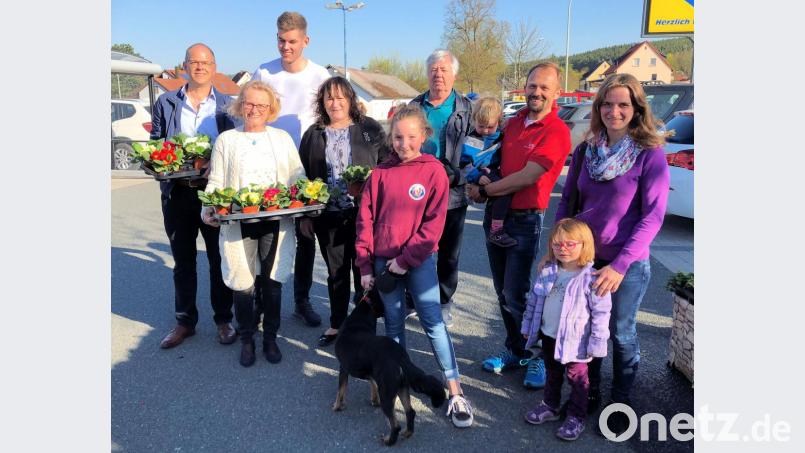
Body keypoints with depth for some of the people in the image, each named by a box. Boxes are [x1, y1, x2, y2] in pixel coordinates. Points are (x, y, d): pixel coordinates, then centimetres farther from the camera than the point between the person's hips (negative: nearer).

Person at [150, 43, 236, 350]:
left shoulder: (227, 105, 4)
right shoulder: (166, 103, 7)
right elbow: (154, 144, 10)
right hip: (178, 192, 2)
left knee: (219, 259, 8)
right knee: (183, 261, 12)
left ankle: (223, 319, 22)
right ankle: (185, 322, 26)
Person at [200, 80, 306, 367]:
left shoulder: (282, 138, 11)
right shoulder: (226, 140, 8)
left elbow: (298, 178, 9)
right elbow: (216, 182, 5)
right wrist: (208, 210, -12)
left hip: (276, 222, 1)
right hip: (238, 223, 0)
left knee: (273, 281, 7)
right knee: (242, 283, 4)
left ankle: (270, 338, 23)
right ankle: (247, 340, 22)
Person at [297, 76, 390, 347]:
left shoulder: (371, 129, 3)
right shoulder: (313, 134, 9)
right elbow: (303, 176, 10)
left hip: (364, 213, -2)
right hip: (328, 216, 2)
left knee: (363, 270, 4)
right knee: (336, 272, 13)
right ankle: (336, 324, 27)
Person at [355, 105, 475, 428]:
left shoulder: (434, 171, -5)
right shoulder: (380, 173, 1)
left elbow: (434, 223, -8)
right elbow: (366, 220, 3)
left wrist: (406, 259, -12)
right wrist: (365, 265, 0)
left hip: (419, 261, -3)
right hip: (383, 262, 3)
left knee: (433, 322, -3)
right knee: (393, 323, 13)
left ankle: (456, 393, 6)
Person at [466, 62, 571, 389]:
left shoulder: (556, 132, -12)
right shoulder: (513, 122, 10)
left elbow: (527, 177, -19)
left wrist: (484, 191, -11)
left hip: (524, 220, -7)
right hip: (495, 214, 7)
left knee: (516, 295, -5)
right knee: (503, 291, 14)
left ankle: (541, 357, 16)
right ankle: (515, 351, 30)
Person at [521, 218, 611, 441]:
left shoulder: (591, 278, -19)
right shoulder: (548, 271, -3)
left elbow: (601, 313, -16)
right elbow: (534, 299, 8)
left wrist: (596, 344, -14)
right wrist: (527, 326, 12)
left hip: (574, 341, -5)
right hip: (548, 335, 5)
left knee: (577, 378, 13)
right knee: (552, 373, 23)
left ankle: (576, 417, 29)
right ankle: (550, 406, 42)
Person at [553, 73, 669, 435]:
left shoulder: (650, 154, -11)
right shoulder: (585, 150, 3)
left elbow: (653, 216, -15)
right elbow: (566, 201, 10)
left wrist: (620, 265, -21)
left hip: (628, 263, -4)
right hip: (583, 256, 4)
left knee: (621, 333, 11)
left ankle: (620, 403, 32)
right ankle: (588, 393, 36)